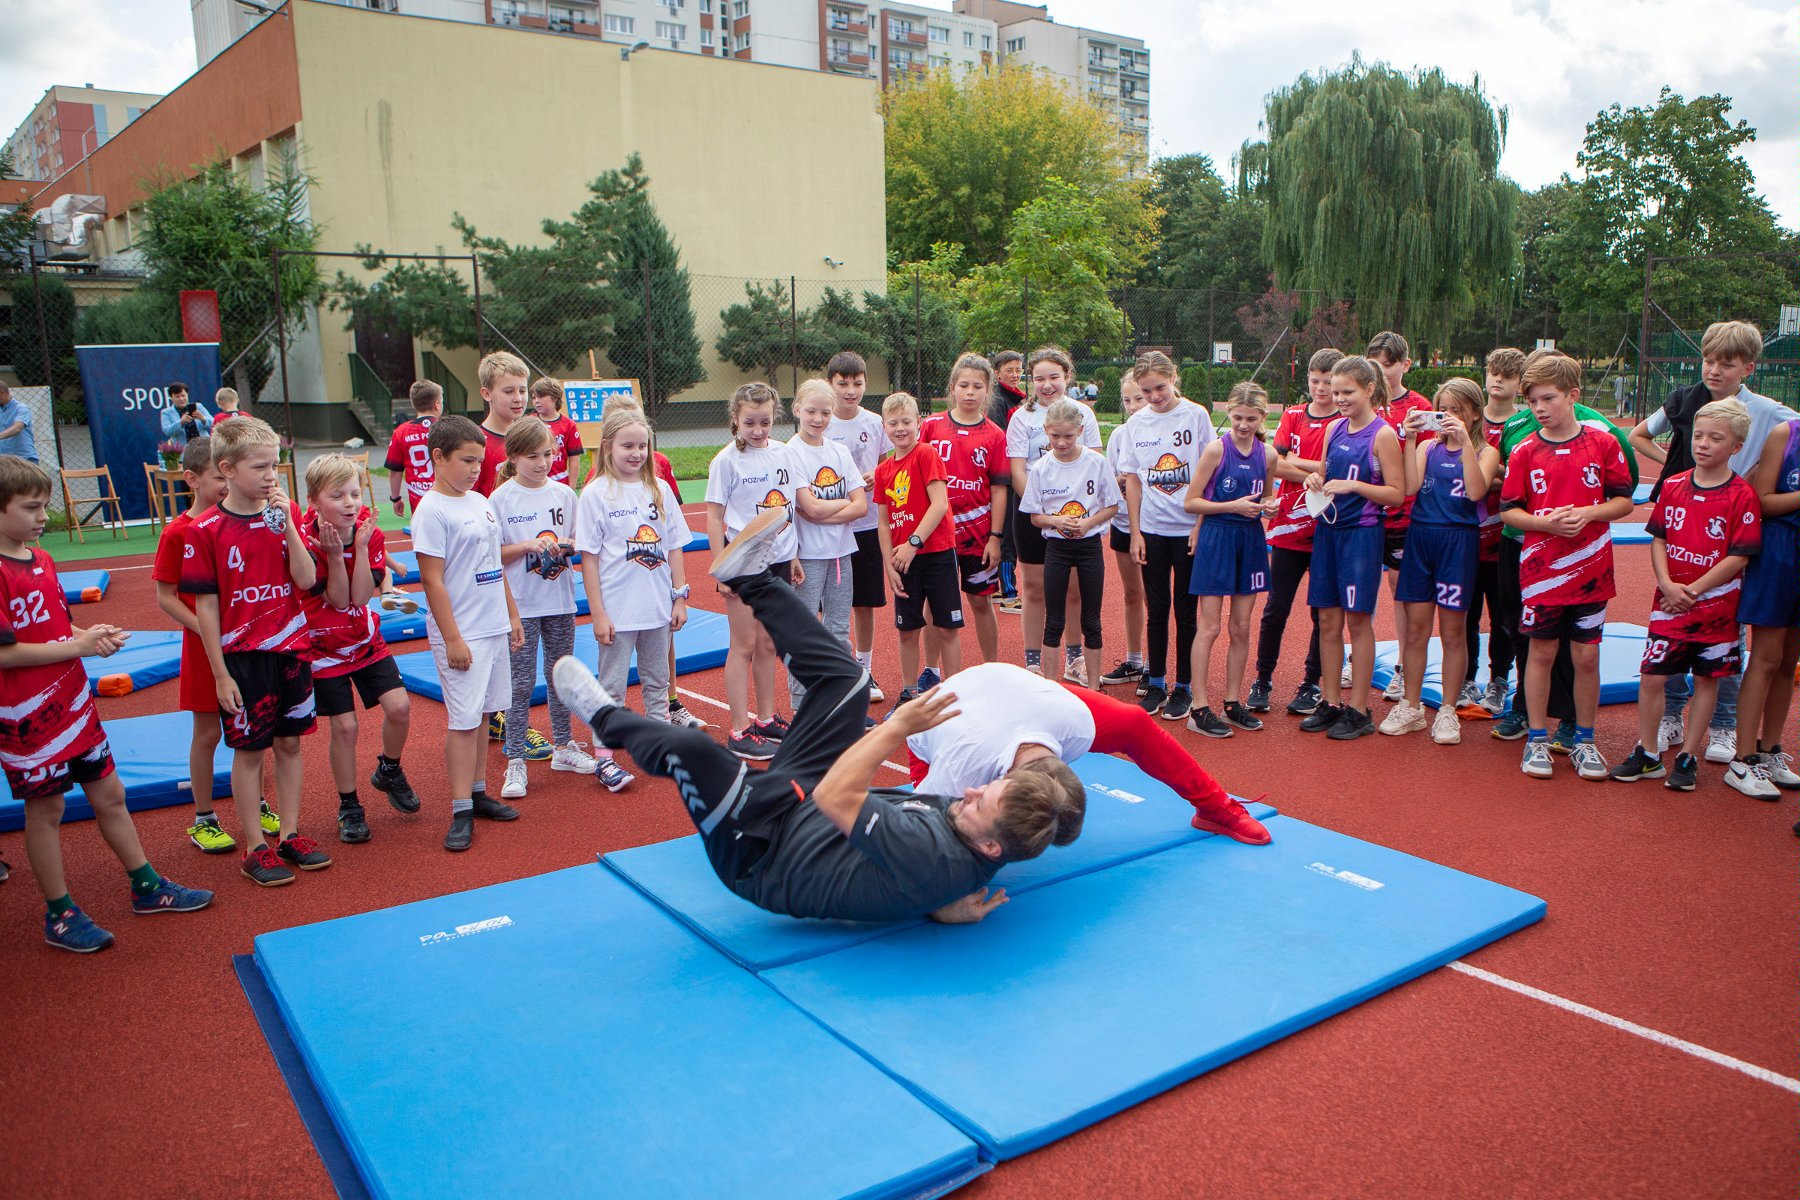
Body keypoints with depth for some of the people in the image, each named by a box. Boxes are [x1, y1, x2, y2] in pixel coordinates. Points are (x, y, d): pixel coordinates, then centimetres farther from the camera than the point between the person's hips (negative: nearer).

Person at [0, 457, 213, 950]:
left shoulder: (41, 559, 7)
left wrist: (90, 634, -3)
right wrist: (78, 646, -19)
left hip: (74, 702, 8)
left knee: (109, 794, 14)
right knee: (45, 809, 6)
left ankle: (147, 887, 27)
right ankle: (59, 914, 22)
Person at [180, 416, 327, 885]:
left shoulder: (287, 514, 1)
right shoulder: (206, 530, -10)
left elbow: (307, 580, -8)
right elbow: (205, 606, -8)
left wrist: (286, 524, -19)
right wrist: (220, 673, -8)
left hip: (291, 650, 4)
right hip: (241, 657, -3)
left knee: (289, 743, 12)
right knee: (248, 750, 6)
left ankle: (290, 833, 25)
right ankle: (254, 847, 18)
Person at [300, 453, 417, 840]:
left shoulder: (371, 533, -10)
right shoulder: (306, 543, -20)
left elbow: (361, 597, -17)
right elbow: (338, 600, -18)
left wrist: (361, 547, -26)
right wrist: (335, 555, -31)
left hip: (367, 640, 3)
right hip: (325, 648, -3)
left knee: (399, 705, -9)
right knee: (344, 726, -2)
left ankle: (389, 772, 20)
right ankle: (349, 808, 17)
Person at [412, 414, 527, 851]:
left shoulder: (481, 502, 10)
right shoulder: (432, 510, -13)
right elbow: (432, 579, -15)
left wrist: (512, 615, 18)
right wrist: (452, 638, -17)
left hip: (494, 628, 7)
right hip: (461, 634, -7)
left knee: (483, 713, 14)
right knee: (464, 720, -4)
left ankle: (478, 794, 24)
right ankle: (461, 813, 3)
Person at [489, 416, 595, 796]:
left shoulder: (563, 493, 4)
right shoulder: (501, 499, -7)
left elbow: (579, 540, 11)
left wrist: (568, 545, -10)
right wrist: (528, 545, -20)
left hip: (560, 600, 4)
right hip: (521, 604, -4)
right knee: (521, 684, 0)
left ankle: (564, 747, 29)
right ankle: (515, 762, 8)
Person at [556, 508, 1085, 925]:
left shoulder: (937, 862, -40)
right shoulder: (975, 828, -16)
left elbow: (835, 797, -39)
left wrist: (898, 728, -31)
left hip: (761, 858, -8)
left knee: (692, 749, -30)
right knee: (844, 675, 3)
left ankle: (608, 719, 6)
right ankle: (750, 578, 20)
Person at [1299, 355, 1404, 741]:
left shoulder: (1383, 434, -9)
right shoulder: (1334, 428, 8)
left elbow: (1396, 493, -11)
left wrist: (1353, 485, -21)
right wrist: (1316, 480, -2)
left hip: (1362, 534, -6)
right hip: (1328, 529, 6)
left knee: (1357, 620, 0)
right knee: (1328, 620, 8)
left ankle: (1358, 710, 10)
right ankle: (1331, 702, 19)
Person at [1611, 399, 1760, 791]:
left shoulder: (1742, 496, -9)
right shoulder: (1673, 487, 3)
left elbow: (1739, 556, -12)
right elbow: (1658, 540, 4)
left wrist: (1692, 590, -15)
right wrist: (1667, 584, -10)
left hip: (1714, 606, -3)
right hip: (1669, 602, 3)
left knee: (1707, 679, 9)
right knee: (1651, 677, 2)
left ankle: (1688, 758, 19)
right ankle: (1646, 755, 15)